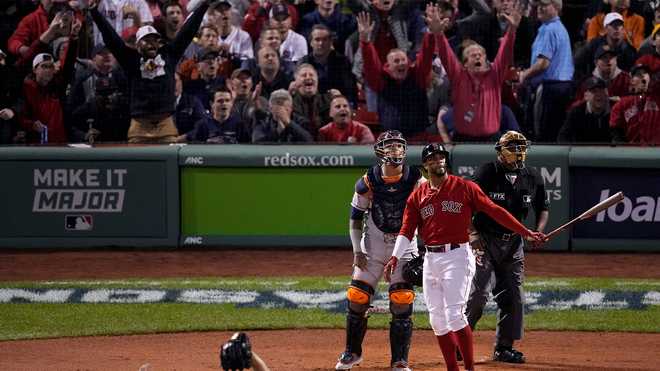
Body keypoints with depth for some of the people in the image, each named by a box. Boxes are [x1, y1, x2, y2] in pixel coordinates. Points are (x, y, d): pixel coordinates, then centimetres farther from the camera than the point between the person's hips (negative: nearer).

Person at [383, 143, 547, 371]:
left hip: (457, 256, -5)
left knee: (454, 315, -15)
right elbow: (407, 230, 4)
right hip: (430, 259, 5)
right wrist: (396, 256, -11)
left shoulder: (464, 187, 0)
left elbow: (493, 210, -2)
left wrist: (525, 233, -7)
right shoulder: (418, 196, 10)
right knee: (437, 320, 6)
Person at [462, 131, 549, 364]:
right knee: (479, 293, -16)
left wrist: (538, 231, -1)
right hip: (485, 241, -5)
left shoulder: (532, 178, 5)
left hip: (513, 244, 6)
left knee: (513, 297, 4)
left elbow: (543, 207, 17)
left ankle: (504, 347, 15)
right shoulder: (487, 173, -11)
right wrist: (472, 233, -23)